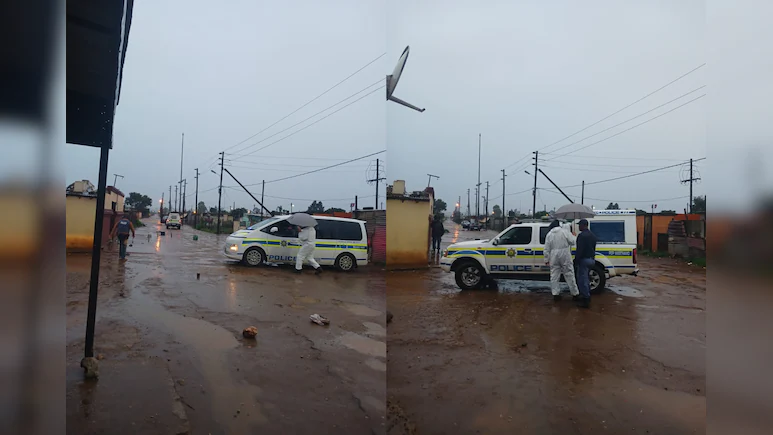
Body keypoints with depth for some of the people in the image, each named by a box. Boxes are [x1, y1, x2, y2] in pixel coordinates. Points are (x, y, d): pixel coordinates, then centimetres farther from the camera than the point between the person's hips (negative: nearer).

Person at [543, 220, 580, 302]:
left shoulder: (549, 234, 5)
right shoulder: (565, 231, -4)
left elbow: (546, 249, 4)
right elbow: (572, 241, -8)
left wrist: (546, 259, 8)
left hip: (554, 256, 2)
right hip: (565, 255, -2)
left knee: (554, 275, 9)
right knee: (569, 274, 4)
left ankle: (555, 294, 11)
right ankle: (575, 294, 10)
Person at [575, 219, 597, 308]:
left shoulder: (582, 235, -18)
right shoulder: (592, 235, 13)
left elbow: (580, 249, -22)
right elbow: (593, 248, 18)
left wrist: (576, 259, -15)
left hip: (584, 260, -10)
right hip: (591, 259, 10)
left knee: (582, 280, -4)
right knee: (586, 279, 20)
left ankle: (586, 301, -3)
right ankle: (586, 297, 28)